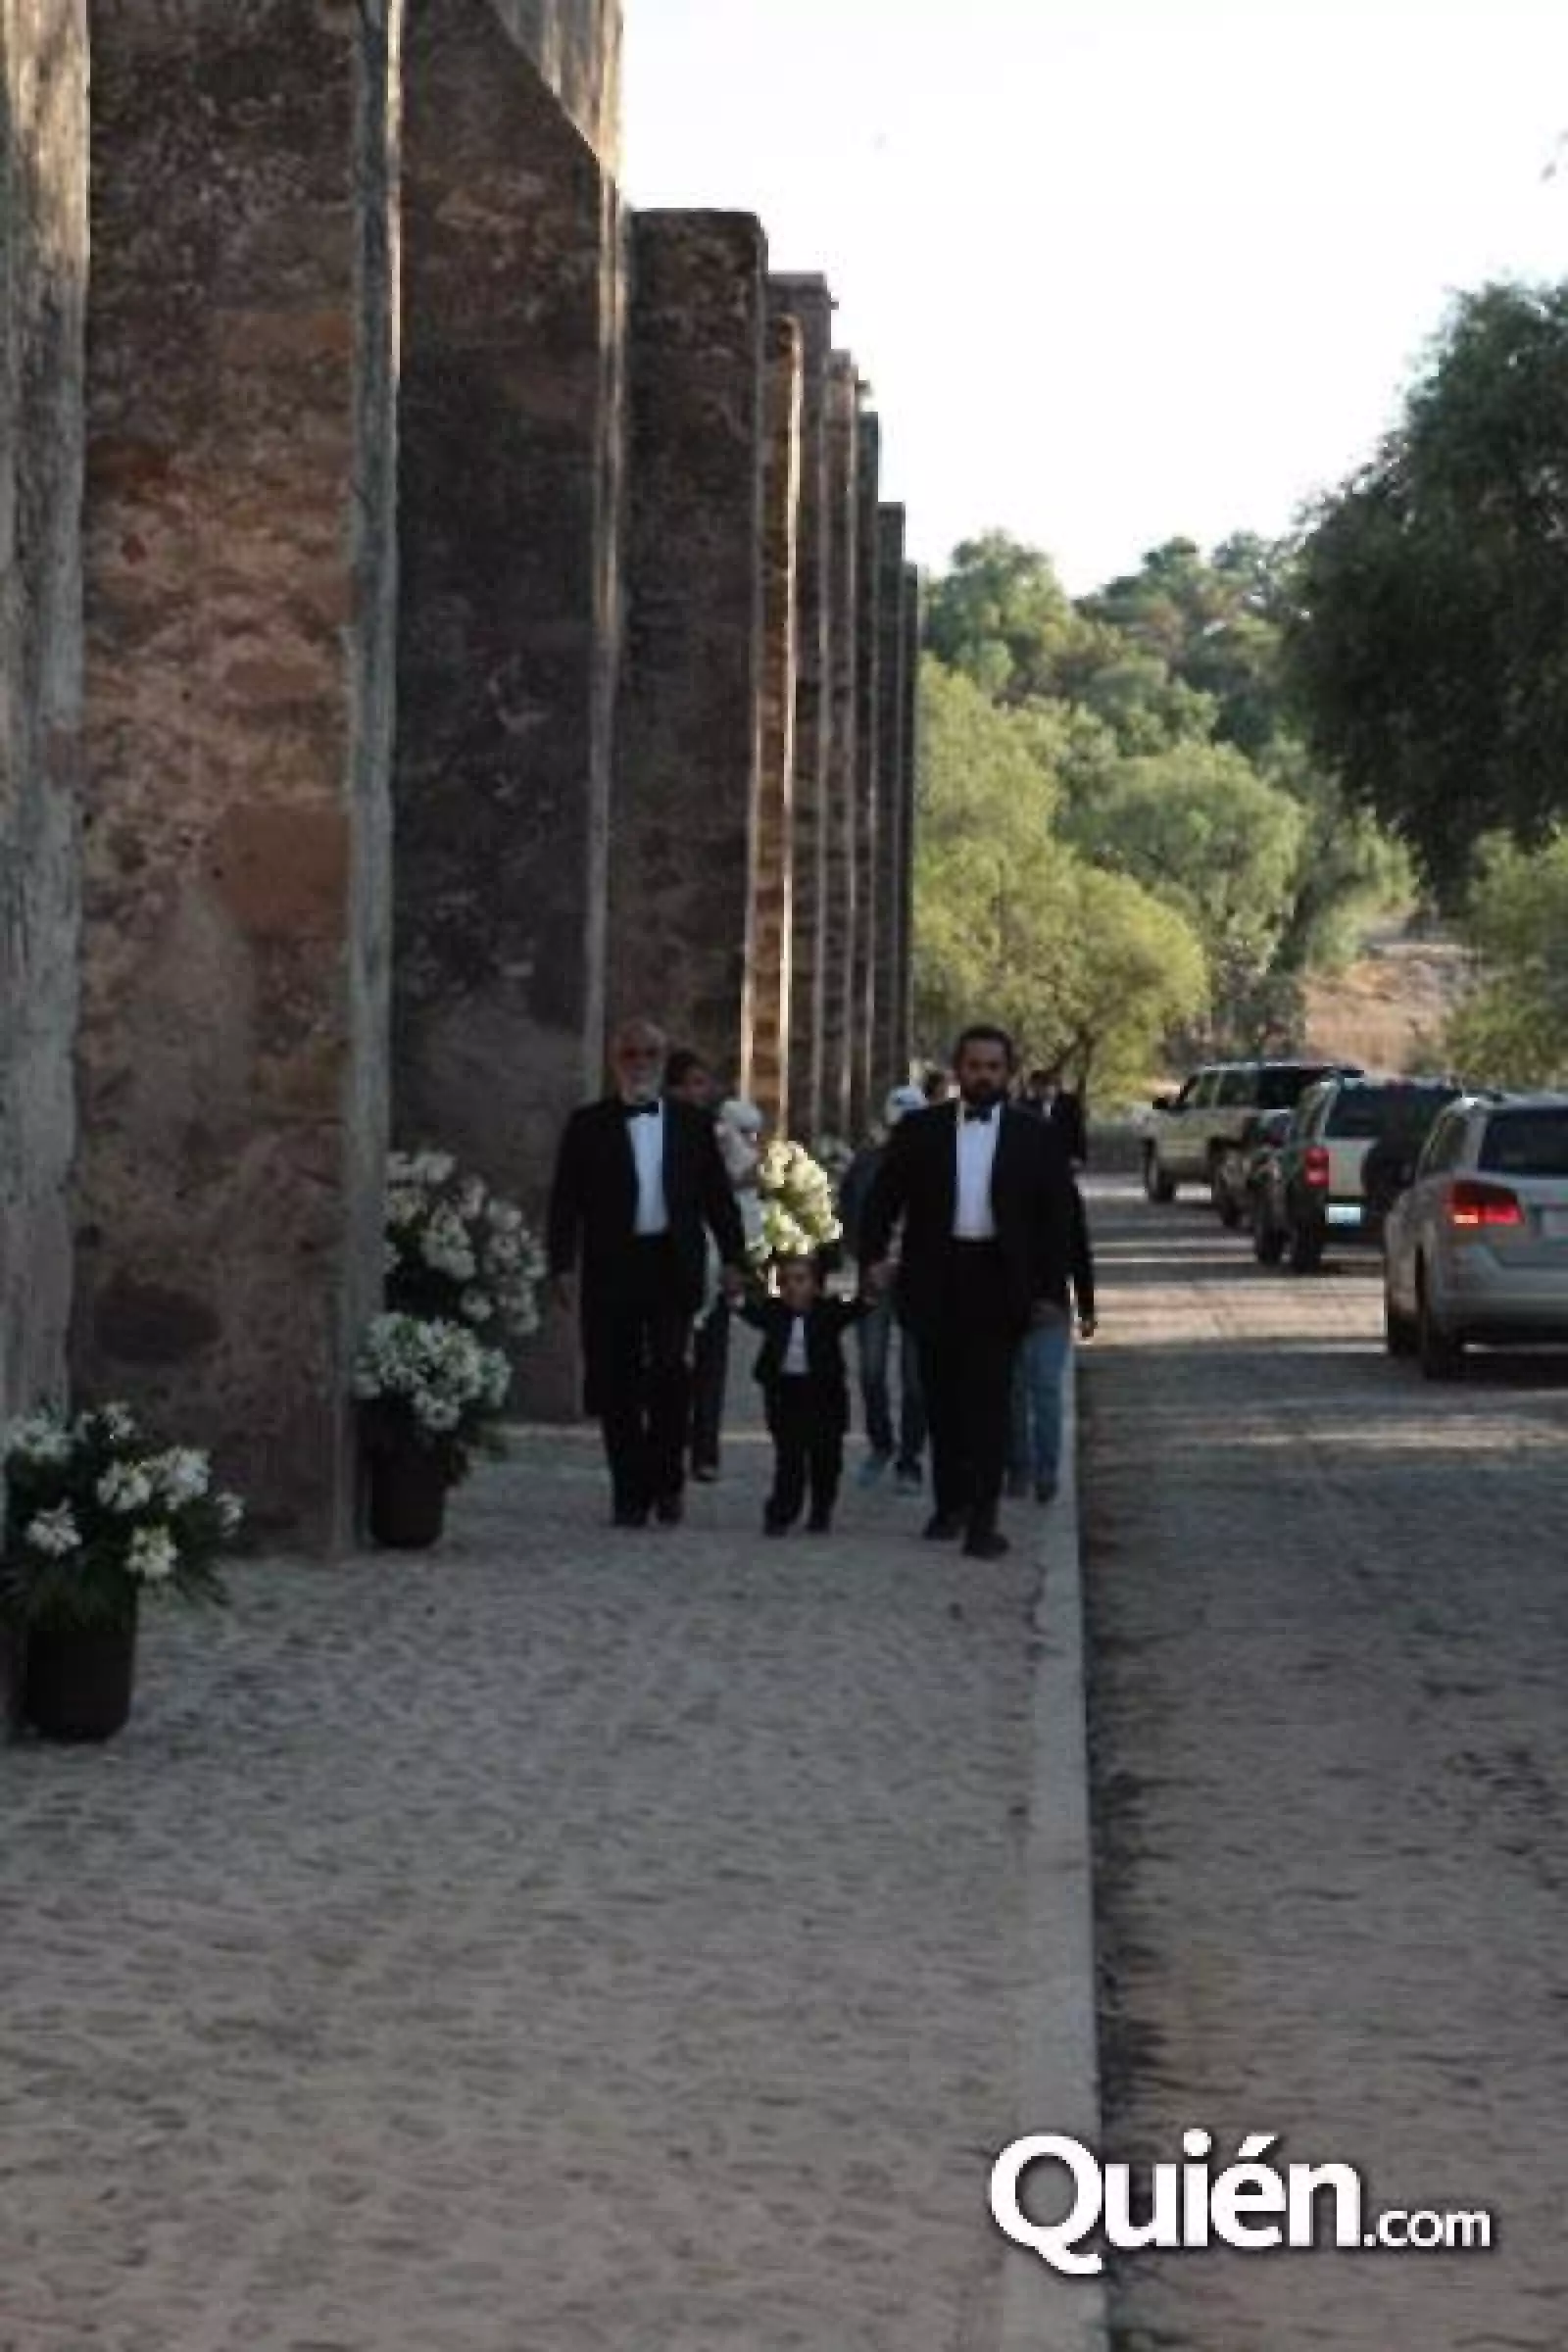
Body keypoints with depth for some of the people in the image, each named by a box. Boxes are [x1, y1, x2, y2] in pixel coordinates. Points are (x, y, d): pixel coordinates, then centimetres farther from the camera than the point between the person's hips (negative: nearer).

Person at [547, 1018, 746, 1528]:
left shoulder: (691, 1123, 12)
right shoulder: (588, 1125, 7)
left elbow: (718, 1195, 12)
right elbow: (565, 1200, 4)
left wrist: (732, 1258, 5)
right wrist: (562, 1265, -4)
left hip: (673, 1267, 0)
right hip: (612, 1268, 0)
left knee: (669, 1372, -12)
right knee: (617, 1385, 1)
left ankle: (667, 1480, 4)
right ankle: (631, 1493, 8)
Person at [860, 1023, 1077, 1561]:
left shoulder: (1036, 1138, 4)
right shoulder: (920, 1131, 7)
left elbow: (1058, 1216, 5)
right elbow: (883, 1196, 10)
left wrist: (1050, 1289, 0)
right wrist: (874, 1254, -2)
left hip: (998, 1283, -2)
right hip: (935, 1283, 2)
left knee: (989, 1401, -6)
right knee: (942, 1399, 10)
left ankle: (983, 1519, -7)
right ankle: (950, 1502, 24)